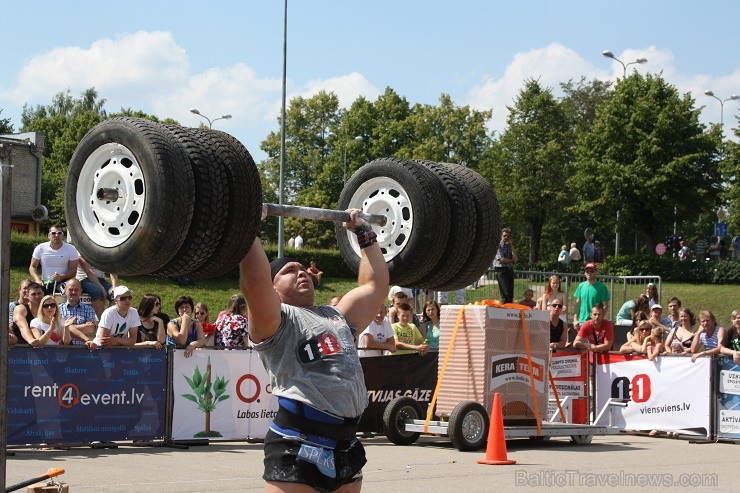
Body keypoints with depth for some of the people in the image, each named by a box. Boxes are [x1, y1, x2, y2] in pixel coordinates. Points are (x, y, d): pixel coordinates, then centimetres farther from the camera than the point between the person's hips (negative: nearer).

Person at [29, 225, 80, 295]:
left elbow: (73, 271, -2)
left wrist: (61, 277, -23)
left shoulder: (71, 249, -1)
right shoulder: (40, 248, 3)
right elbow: (32, 267, 9)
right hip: (45, 283, 1)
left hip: (63, 282, -1)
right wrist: (37, 279, -12)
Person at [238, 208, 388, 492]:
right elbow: (255, 281, -19)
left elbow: (376, 283, 26)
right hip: (298, 448, -8)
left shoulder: (337, 317, 21)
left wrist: (364, 231, 30)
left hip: (346, 446, 8)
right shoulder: (276, 320, -1)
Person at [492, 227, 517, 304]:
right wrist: (511, 260, 3)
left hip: (510, 270, 6)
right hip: (501, 270, -6)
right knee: (505, 295, -12)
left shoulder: (510, 247, 16)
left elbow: (515, 259, 3)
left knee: (510, 295, 2)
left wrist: (511, 246, 0)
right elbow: (501, 259, -11)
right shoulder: (499, 246, -1)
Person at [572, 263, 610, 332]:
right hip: (582, 321, 4)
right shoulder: (581, 286, 8)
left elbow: (605, 305, -5)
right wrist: (575, 319, 4)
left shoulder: (601, 287, -4)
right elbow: (577, 304, 11)